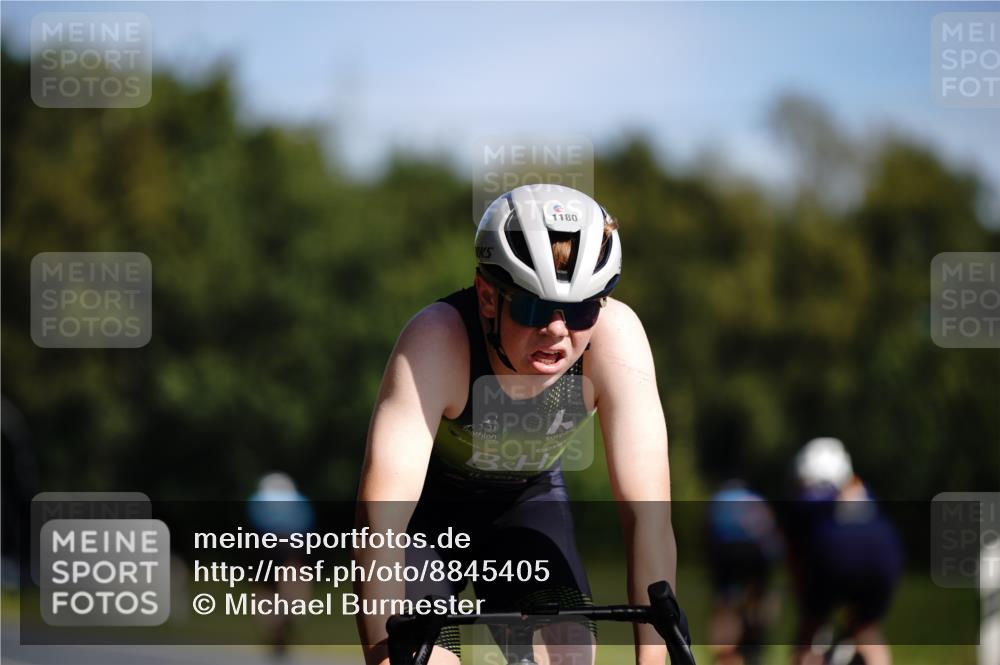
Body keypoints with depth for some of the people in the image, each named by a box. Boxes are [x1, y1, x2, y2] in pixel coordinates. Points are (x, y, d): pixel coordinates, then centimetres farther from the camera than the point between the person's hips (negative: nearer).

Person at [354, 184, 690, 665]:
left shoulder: (615, 336, -31)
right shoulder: (437, 339, -37)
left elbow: (646, 512, -31)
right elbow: (381, 509, -44)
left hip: (529, 499, 2)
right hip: (429, 501, -2)